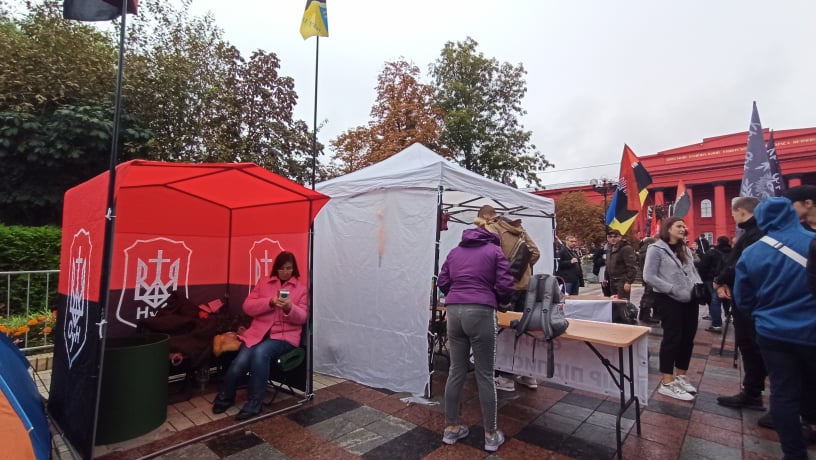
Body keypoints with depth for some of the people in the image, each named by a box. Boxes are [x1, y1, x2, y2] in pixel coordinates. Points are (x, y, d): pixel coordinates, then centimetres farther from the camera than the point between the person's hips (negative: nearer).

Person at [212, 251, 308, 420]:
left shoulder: (301, 288, 5)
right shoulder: (263, 282, 9)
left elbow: (302, 318, 0)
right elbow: (247, 307, 1)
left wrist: (289, 307, -22)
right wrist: (270, 302, -16)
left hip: (285, 335, -2)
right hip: (258, 332, 2)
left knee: (260, 353, -32)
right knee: (239, 362, -21)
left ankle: (254, 403, -16)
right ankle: (225, 397, 11)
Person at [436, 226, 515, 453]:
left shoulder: (455, 251, 17)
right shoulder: (494, 250, 6)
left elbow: (442, 282, 12)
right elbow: (505, 286, -3)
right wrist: (503, 301, 17)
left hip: (454, 311, 4)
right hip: (481, 312, -4)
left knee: (456, 371, 14)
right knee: (485, 375, 6)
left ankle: (451, 428, 26)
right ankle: (491, 435, 20)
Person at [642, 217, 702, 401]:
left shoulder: (685, 250, 16)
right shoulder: (656, 249, -8)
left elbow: (693, 271, 19)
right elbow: (649, 276, -14)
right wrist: (672, 289, -19)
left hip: (690, 300, 7)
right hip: (670, 301, -7)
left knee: (688, 338, 12)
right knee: (672, 338, -4)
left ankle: (680, 376, 29)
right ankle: (667, 383, 6)